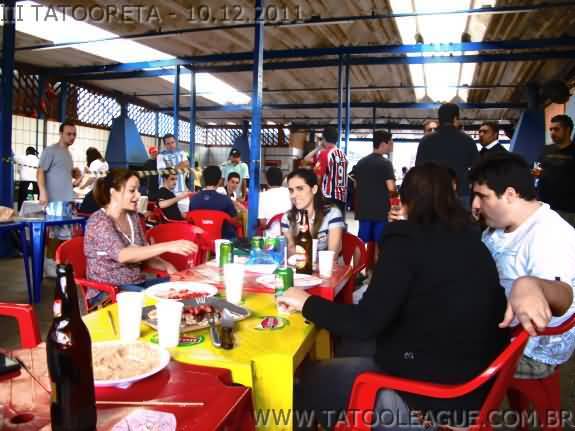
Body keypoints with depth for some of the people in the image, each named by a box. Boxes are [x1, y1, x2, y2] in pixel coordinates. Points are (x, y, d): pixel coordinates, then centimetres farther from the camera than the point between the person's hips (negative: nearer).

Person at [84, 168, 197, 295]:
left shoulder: (132, 217, 7)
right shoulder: (98, 221, -14)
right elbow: (122, 255, -30)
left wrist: (167, 266, -9)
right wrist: (167, 246, -38)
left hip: (138, 283, 7)